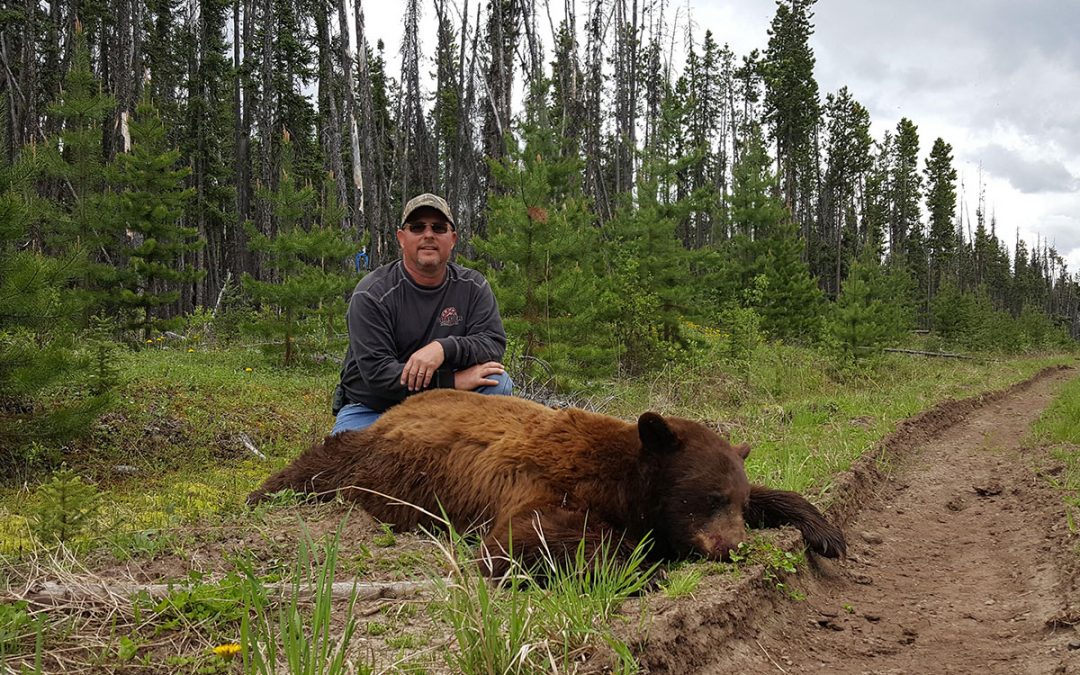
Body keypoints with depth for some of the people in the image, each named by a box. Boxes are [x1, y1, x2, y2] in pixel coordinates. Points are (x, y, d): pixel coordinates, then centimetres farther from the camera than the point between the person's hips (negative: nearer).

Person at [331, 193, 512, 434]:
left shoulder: (472, 286, 0)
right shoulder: (371, 294, -13)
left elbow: (494, 341, -11)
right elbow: (377, 372, -21)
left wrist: (444, 348, -31)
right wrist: (454, 381, -25)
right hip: (371, 409, -3)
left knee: (498, 383, -21)